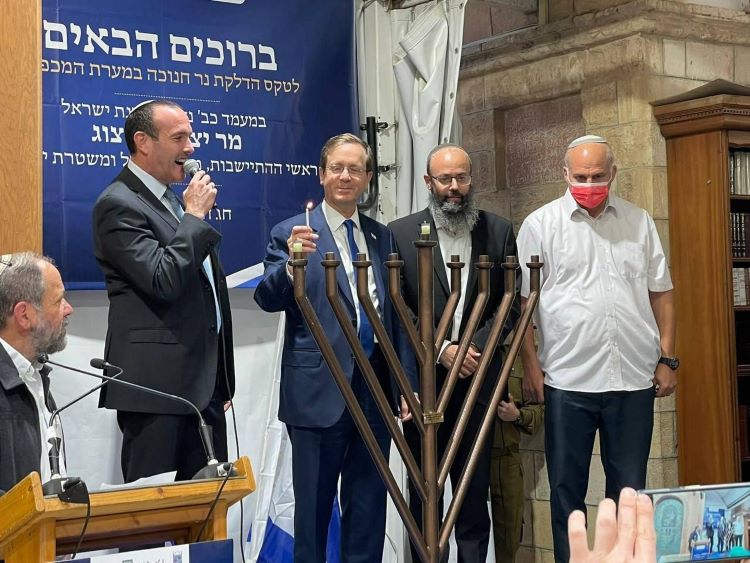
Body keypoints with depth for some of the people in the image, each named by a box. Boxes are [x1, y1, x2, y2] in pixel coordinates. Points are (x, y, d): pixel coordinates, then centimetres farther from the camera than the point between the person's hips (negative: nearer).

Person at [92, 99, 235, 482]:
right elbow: (163, 281, -23)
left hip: (204, 382, 9)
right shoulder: (118, 204, -11)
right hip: (157, 383, -9)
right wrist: (195, 216, -13)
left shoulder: (176, 199, 17)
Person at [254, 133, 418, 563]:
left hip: (375, 386, 4)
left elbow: (397, 314, 14)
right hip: (319, 388, -4)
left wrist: (407, 383, 9)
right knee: (314, 504, 5)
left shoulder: (382, 236, 12)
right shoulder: (291, 233, -2)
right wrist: (291, 263, -31)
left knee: (369, 505, 12)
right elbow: (268, 300, -12)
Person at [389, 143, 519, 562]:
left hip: (478, 376, 1)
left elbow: (511, 303, 4)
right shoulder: (401, 233, 1)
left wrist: (477, 348, -9)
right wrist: (440, 351, -10)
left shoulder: (499, 231, 6)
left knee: (475, 489, 5)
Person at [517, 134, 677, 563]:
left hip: (634, 379, 2)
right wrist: (531, 365, -5)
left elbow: (661, 294, 11)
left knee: (630, 488, 10)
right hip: (567, 380, -2)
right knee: (567, 487, 6)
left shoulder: (640, 222, 9)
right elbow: (523, 300, 0)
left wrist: (667, 359, 5)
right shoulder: (541, 225, 0)